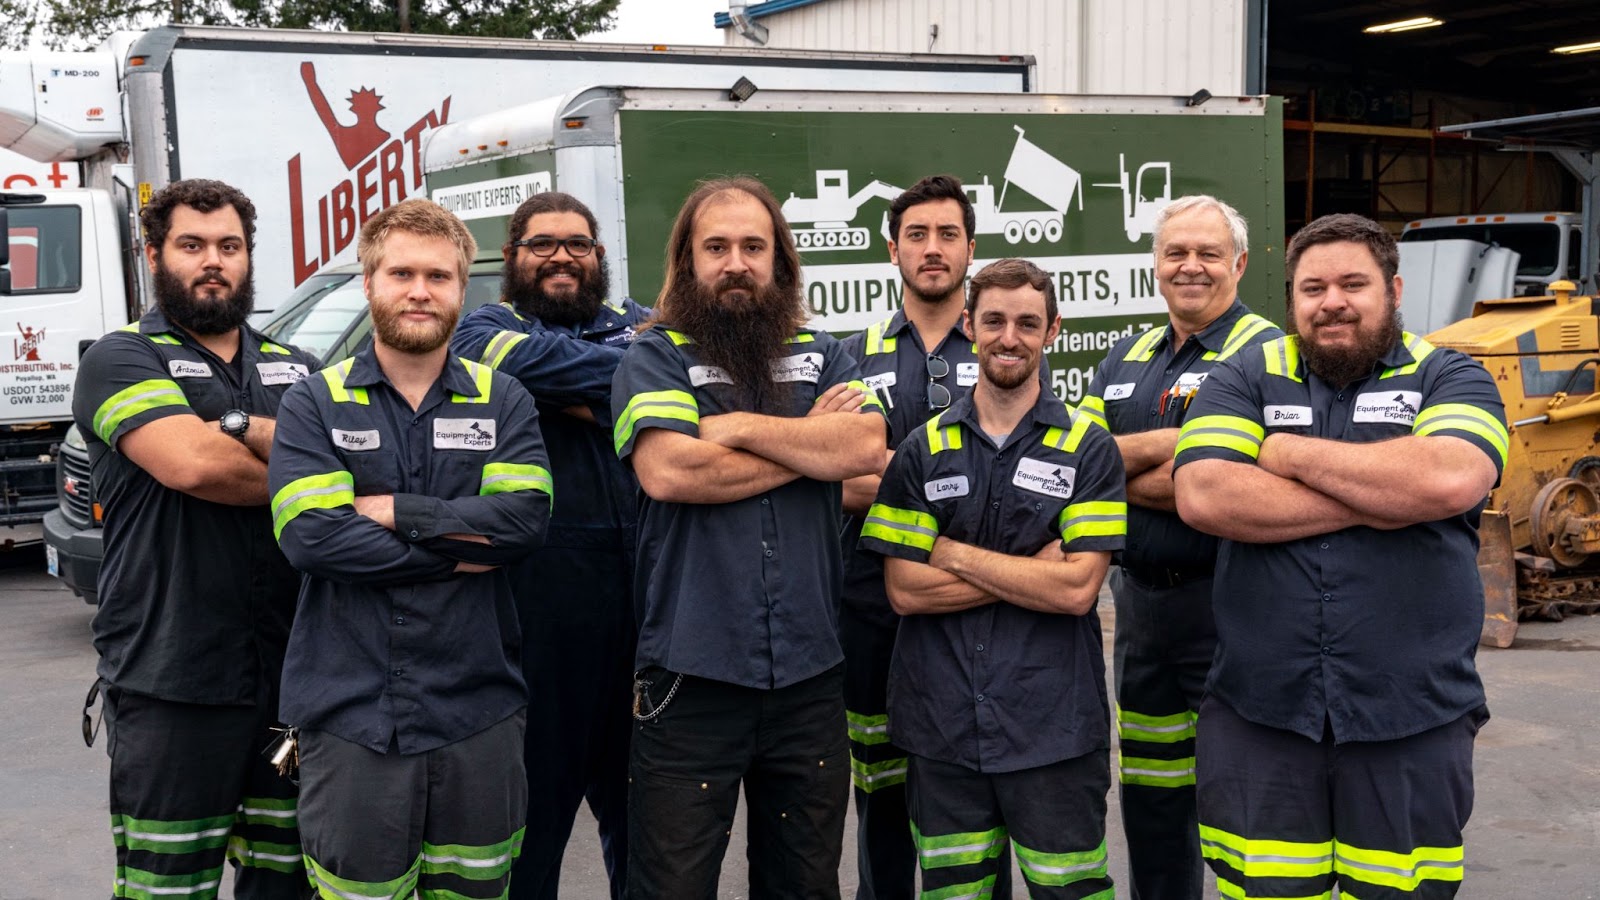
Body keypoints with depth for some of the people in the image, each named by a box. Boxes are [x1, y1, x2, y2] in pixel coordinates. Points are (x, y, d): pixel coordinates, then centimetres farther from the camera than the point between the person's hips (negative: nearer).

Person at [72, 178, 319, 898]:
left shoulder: (297, 368, 17)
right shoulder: (120, 359, 1)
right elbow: (191, 462, -18)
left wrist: (243, 427, -14)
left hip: (296, 676, 5)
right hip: (173, 687, -4)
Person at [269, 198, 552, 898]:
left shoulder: (502, 401, 7)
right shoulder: (315, 405, 3)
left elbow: (525, 518, -9)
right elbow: (309, 536, -12)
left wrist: (391, 510, -12)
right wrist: (461, 548, -11)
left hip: (479, 712, 2)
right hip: (350, 717, -1)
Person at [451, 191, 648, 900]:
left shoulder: (637, 325, 17)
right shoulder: (485, 329, 5)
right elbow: (526, 362, -18)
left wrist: (587, 399, -11)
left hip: (645, 589, 4)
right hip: (541, 595, -4)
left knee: (640, 794, 16)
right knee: (538, 794, 7)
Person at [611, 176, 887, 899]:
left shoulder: (823, 357, 11)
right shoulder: (654, 359, 0)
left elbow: (867, 447, -7)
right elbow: (667, 471, -18)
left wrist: (742, 426, -12)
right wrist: (809, 443, -7)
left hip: (808, 674, 4)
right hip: (690, 676, -3)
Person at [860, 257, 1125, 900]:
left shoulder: (1088, 448, 0)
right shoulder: (923, 450, 5)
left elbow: (1078, 589, -10)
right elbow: (904, 591, -4)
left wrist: (956, 555, -9)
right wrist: (1036, 569, -10)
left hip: (1054, 730, -2)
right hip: (942, 727, 2)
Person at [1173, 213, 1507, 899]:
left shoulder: (1448, 377, 4)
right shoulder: (1243, 379, 5)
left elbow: (1452, 480, -18)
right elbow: (1203, 496, -13)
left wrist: (1290, 452, -9)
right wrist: (1381, 500, -12)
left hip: (1413, 721, 0)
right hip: (1258, 716, 1)